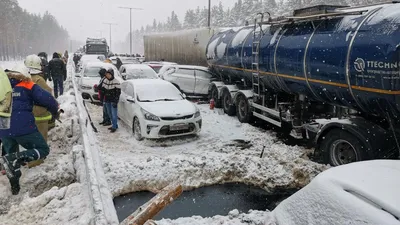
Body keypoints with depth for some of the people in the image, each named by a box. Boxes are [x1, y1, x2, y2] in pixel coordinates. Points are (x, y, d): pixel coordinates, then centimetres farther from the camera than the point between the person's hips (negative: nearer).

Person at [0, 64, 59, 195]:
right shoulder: (28, 86, 1)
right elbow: (47, 99, -8)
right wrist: (55, 111, 9)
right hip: (23, 128, -6)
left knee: (12, 156, 24)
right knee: (43, 150, 6)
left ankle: (15, 187, 24)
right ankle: (13, 158, -14)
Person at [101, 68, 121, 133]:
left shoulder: (116, 82, -13)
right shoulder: (105, 81, 5)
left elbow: (118, 92, -12)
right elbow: (103, 90, 14)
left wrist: (115, 101, -16)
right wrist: (104, 100, 10)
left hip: (113, 101, -7)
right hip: (107, 100, 7)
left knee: (114, 114, -6)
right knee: (110, 113, 13)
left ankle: (114, 127, 2)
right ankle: (115, 125, 26)